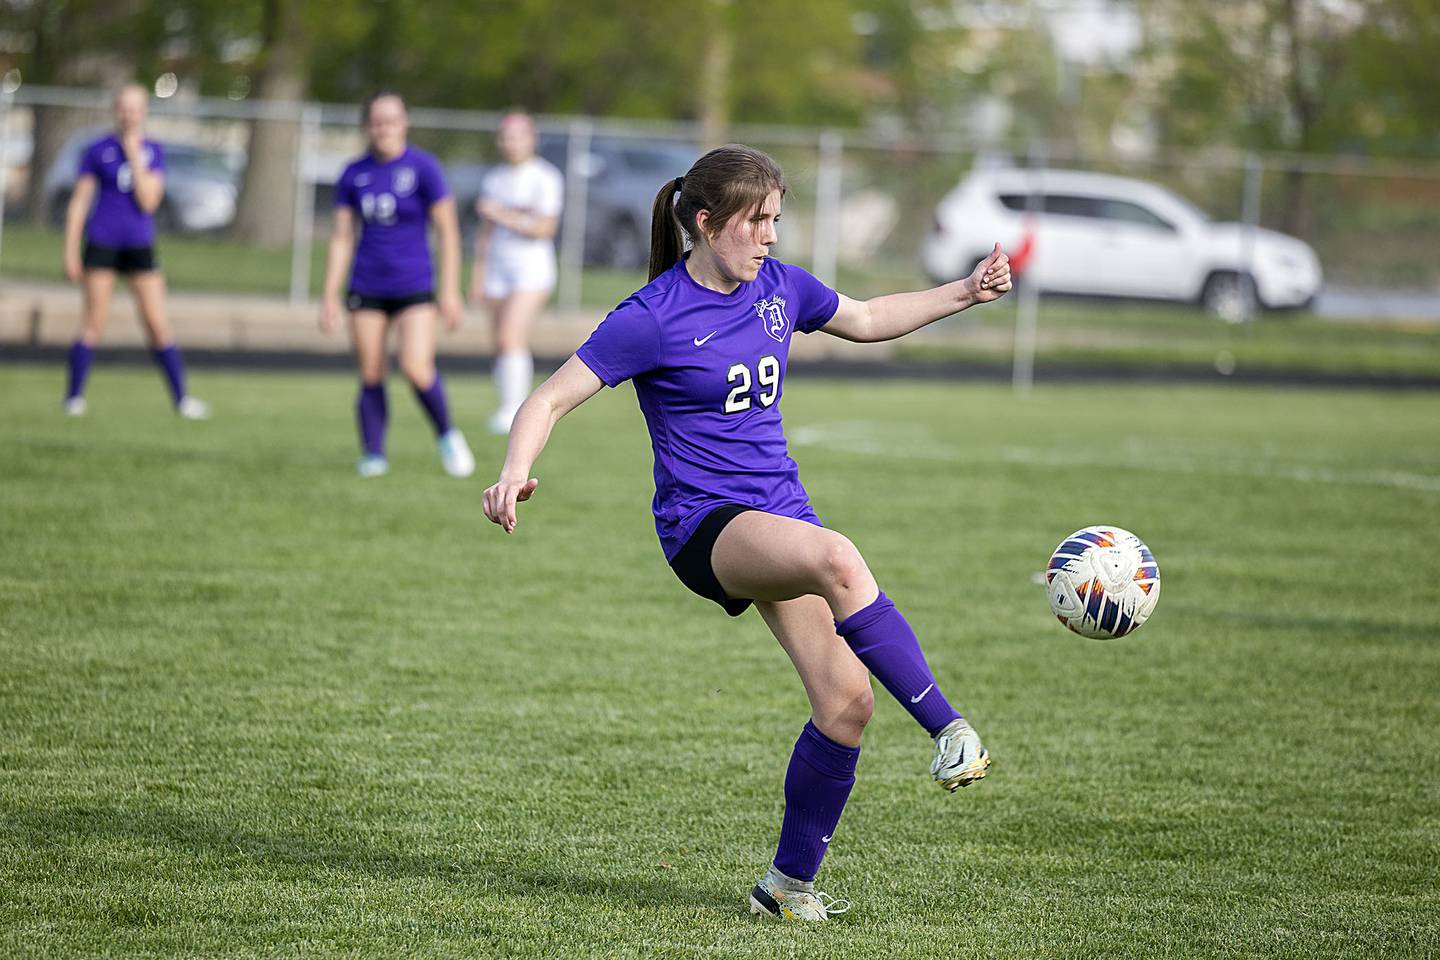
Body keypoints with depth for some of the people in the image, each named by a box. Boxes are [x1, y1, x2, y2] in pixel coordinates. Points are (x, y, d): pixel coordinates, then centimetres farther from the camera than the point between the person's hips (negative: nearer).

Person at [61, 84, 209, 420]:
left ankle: (181, 398, 6)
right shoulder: (98, 151, 0)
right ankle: (74, 397, 6)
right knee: (93, 325, -3)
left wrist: (134, 155, -11)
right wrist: (71, 252, -2)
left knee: (158, 326, 0)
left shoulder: (153, 152, 5)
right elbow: (78, 203, 2)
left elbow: (148, 200, -8)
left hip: (140, 248, 2)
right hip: (102, 245, -2)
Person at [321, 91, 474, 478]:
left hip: (414, 286, -3)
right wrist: (330, 297, 4)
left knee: (417, 368, -18)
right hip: (367, 288, 3)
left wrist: (450, 291, -8)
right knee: (370, 378, 0)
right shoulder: (354, 174, 4)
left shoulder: (423, 167, -6)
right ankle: (373, 456, 10)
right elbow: (341, 237, 8)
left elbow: (448, 231, -4)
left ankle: (447, 435, 6)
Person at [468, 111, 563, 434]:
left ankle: (512, 410, -23)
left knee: (511, 338, -21)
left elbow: (544, 229, -13)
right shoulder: (493, 180, 14)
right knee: (503, 346, 3)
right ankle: (510, 418, 9)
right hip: (499, 271, 6)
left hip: (532, 270, -6)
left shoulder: (545, 178, -5)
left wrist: (502, 214, -15)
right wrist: (478, 274, 17)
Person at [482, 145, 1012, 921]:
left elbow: (866, 320, 26)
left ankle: (789, 884, 10)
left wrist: (966, 294, 20)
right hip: (704, 525, -7)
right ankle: (947, 730, -33)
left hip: (780, 512, 7)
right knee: (839, 561, -37)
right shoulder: (654, 318, -11)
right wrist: (515, 472, -30)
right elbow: (553, 398, -13)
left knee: (846, 697, -6)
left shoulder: (777, 287, 7)